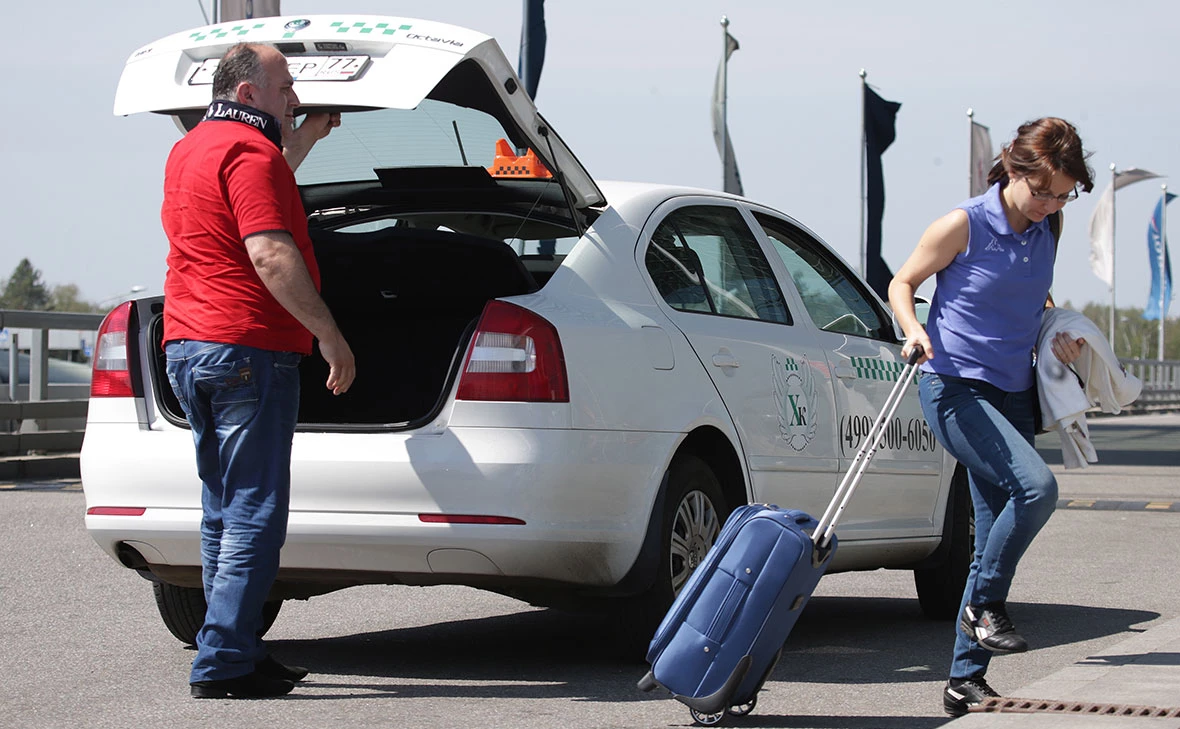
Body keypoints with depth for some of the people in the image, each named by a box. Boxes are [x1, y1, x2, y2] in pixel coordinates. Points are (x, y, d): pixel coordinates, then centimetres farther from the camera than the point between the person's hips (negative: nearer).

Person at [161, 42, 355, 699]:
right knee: (255, 515, -7)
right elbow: (271, 255, -21)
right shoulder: (249, 149, -11)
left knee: (225, 513, 14)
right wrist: (331, 336, -18)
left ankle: (239, 652, 18)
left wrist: (304, 140, 35)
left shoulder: (190, 150, 20)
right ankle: (224, 663, -10)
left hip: (188, 348, 10)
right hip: (248, 349, -10)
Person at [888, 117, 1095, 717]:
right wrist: (914, 330, -20)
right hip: (956, 388, -7)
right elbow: (902, 284, -1)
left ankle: (965, 681, 13)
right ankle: (983, 605, -7)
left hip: (1013, 396, 7)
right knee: (1036, 486, -28)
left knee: (997, 541, 6)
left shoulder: (1044, 235, 9)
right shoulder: (964, 225, -9)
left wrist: (1062, 331, 8)